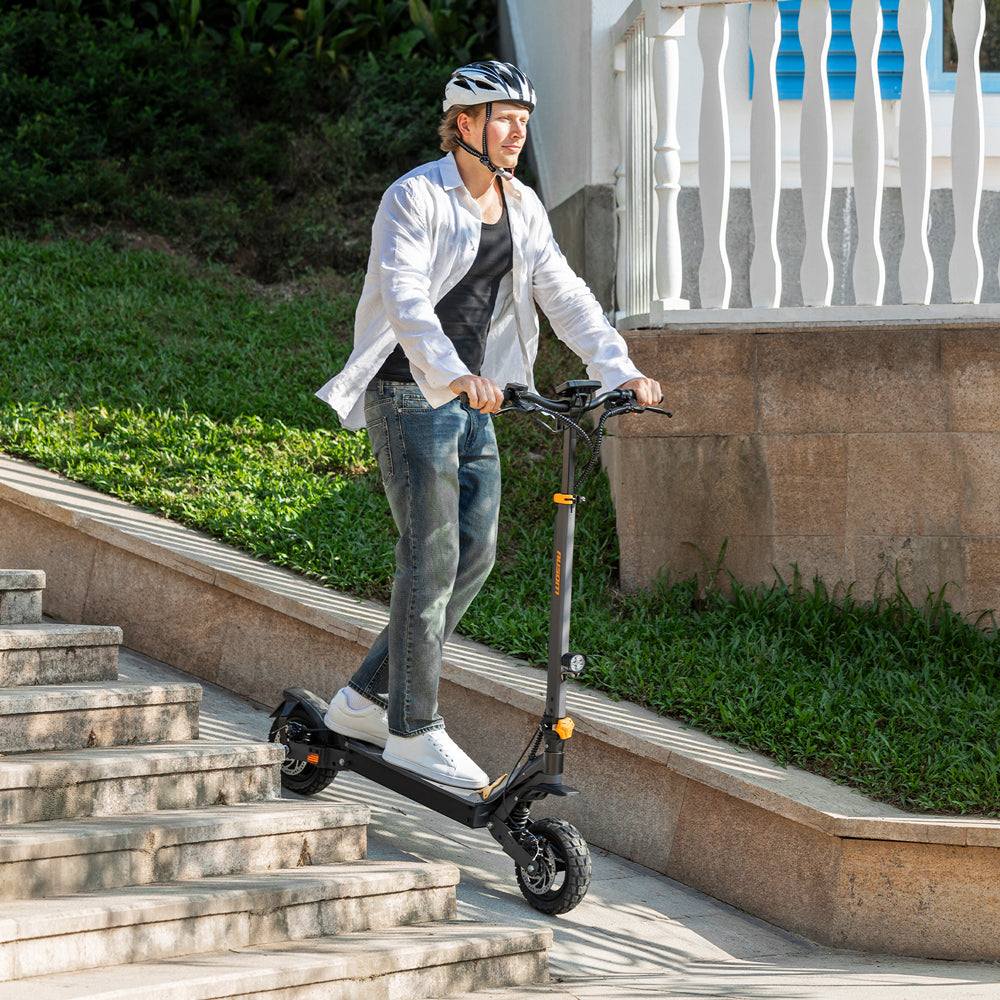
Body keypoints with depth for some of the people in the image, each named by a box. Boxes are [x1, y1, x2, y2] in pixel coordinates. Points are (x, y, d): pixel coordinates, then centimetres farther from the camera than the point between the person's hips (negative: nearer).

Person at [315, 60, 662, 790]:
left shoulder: (521, 207, 9)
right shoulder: (415, 197, -14)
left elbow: (564, 294, 5)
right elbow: (406, 298, -27)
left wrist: (619, 369, -9)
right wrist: (454, 374, -42)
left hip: (471, 398, 8)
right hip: (409, 395, -8)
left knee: (475, 555, 4)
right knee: (433, 555, -11)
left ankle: (365, 699, 15)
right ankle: (412, 729, -4)